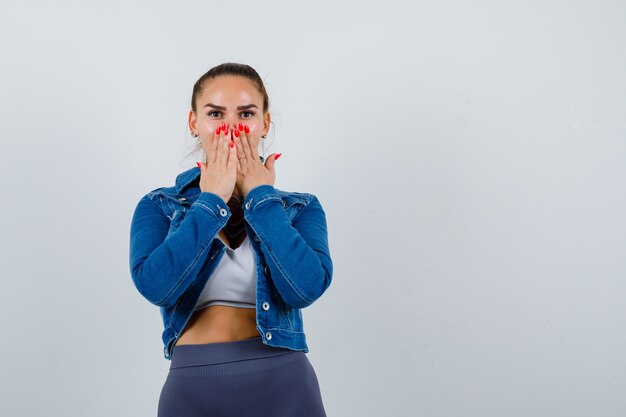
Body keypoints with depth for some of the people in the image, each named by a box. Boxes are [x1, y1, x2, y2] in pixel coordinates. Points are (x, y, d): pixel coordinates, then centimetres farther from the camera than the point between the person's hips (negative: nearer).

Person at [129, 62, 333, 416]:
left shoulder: (301, 208, 4)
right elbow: (156, 286, -15)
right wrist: (212, 199, -10)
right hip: (193, 387, 0)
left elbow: (307, 287, -15)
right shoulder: (159, 207, 2)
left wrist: (260, 196, -9)